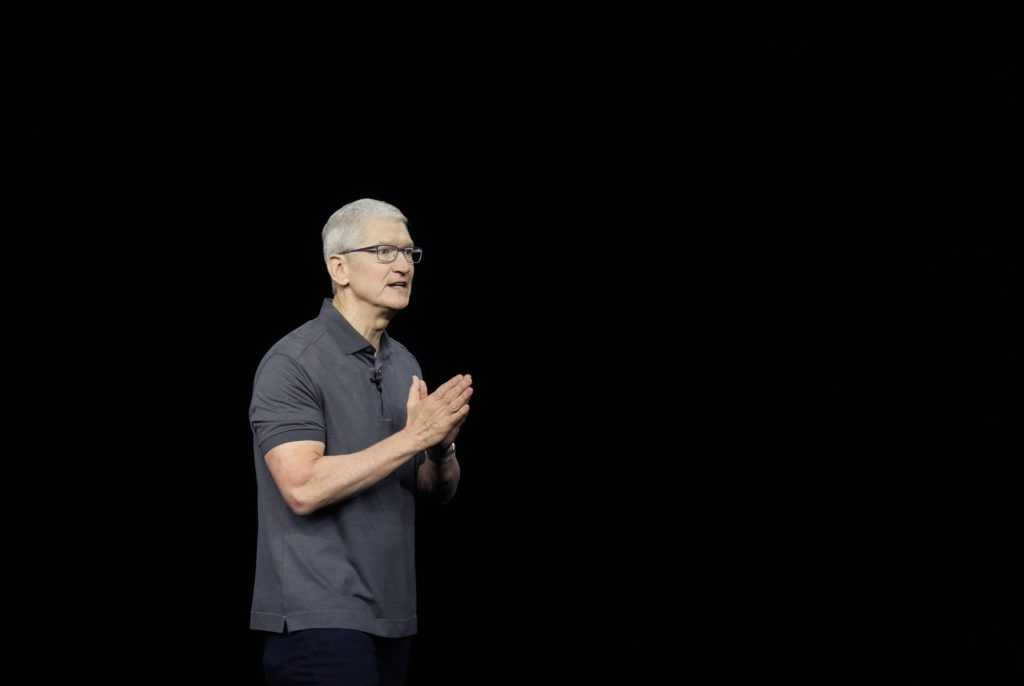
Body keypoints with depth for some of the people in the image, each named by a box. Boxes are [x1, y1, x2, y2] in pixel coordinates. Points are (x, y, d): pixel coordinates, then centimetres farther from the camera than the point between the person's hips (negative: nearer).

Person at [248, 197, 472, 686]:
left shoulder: (404, 364, 14)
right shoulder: (293, 361, -9)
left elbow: (435, 493, 16)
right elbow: (303, 488, -21)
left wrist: (442, 449, -7)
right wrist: (412, 437, -19)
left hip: (391, 617, 8)